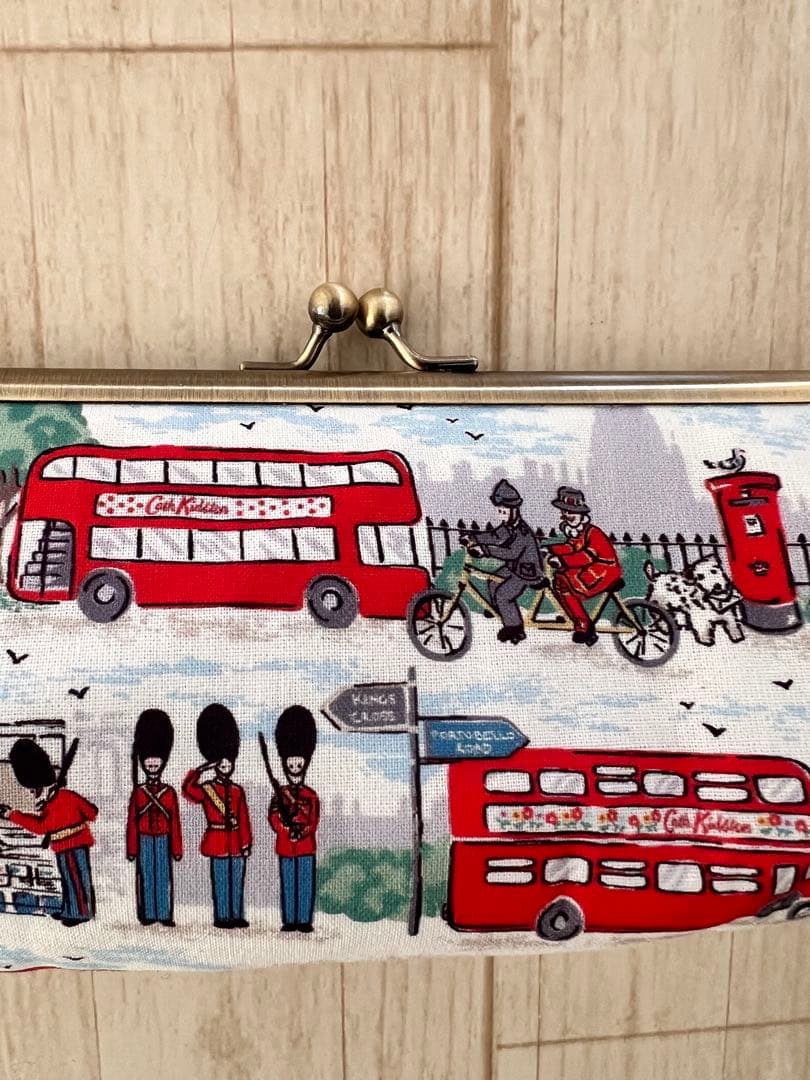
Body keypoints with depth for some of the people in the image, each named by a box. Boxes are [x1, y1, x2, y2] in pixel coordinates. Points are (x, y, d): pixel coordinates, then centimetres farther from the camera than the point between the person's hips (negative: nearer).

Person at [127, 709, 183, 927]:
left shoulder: (170, 792, 1)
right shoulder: (138, 792, 0)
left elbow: (174, 822, 1)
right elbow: (132, 822, 1)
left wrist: (177, 849, -1)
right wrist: (131, 848, -2)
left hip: (163, 841, 0)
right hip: (145, 841, 0)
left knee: (164, 876, 4)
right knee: (146, 876, 5)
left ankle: (165, 914, 12)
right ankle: (148, 913, 15)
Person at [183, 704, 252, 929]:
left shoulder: (237, 791, 8)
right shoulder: (207, 788, -4)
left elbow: (244, 819, 6)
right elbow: (189, 790, -26)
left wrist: (246, 843, 3)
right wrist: (201, 775, -32)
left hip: (236, 841, 4)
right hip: (218, 840, -4)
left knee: (237, 880, 9)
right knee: (221, 880, 2)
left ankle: (237, 915, 19)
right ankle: (222, 917, 12)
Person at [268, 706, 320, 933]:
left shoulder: (311, 796, 2)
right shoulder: (279, 796, 3)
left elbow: (313, 823, -4)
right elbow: (274, 820, -6)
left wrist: (301, 831, -21)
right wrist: (289, 830, -22)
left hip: (306, 848, 0)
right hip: (285, 849, 0)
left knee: (306, 884, 2)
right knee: (288, 885, 7)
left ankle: (304, 920, 10)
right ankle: (289, 920, 15)